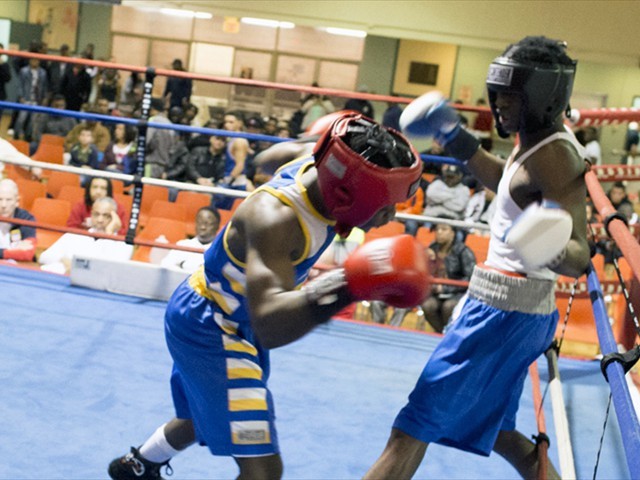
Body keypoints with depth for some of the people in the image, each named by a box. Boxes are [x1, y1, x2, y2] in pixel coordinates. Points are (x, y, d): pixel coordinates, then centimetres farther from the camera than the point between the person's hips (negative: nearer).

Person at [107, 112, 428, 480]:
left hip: (230, 318, 9)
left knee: (207, 415, 34)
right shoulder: (274, 218, -40)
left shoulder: (317, 168, -16)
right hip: (207, 326, -9)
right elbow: (269, 327, -52)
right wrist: (346, 286, -66)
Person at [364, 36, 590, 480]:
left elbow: (579, 258, -24)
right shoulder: (538, 140, 8)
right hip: (525, 309, 10)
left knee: (413, 429, -5)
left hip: (503, 307, -10)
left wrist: (549, 250, -46)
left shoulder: (554, 156, -19)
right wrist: (455, 137, 25)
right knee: (490, 429, 25)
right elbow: (506, 183, 30)